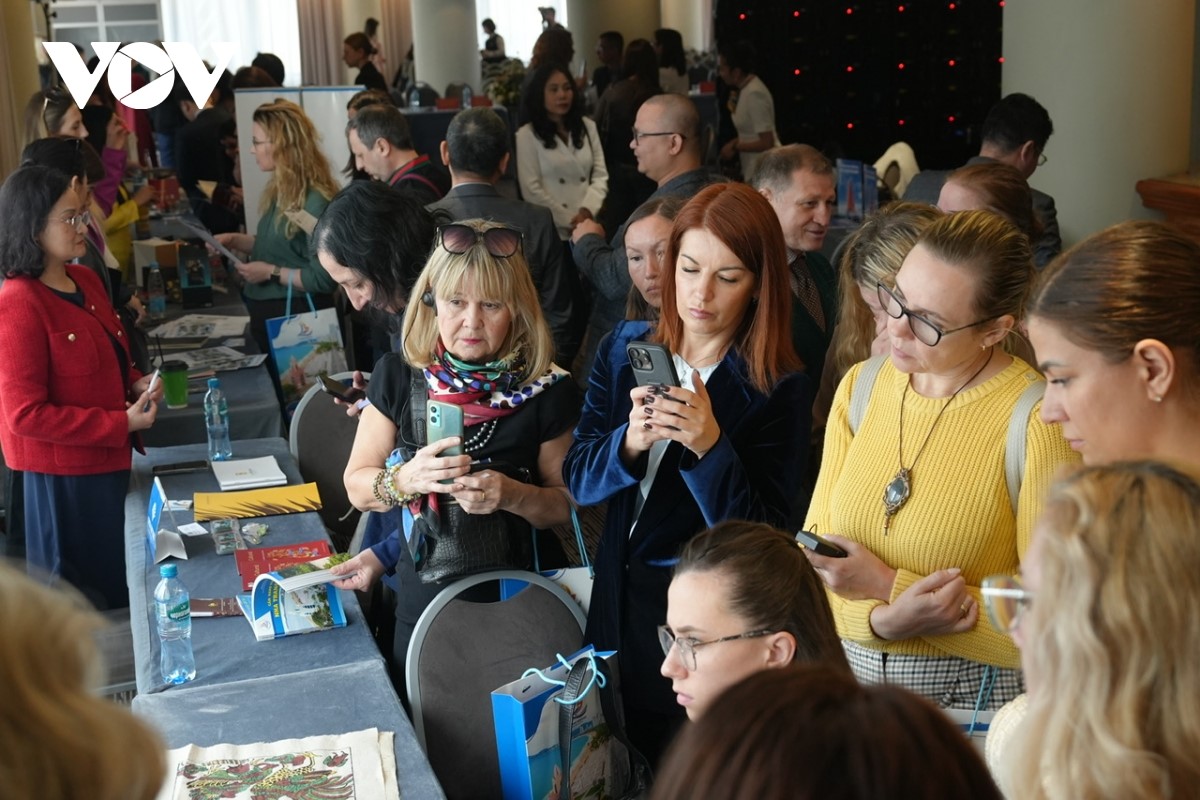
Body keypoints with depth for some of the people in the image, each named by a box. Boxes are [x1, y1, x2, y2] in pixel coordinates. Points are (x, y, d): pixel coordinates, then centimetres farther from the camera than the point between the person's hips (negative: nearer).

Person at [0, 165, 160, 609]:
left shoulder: (85, 280, 5)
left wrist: (135, 383, -1)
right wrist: (121, 423, -22)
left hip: (106, 462, 9)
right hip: (62, 475, -8)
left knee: (118, 588, 21)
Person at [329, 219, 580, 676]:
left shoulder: (546, 393, -11)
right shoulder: (398, 377, -5)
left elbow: (567, 505, -2)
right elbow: (357, 487, -1)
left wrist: (514, 496, -22)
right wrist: (407, 479, -21)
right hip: (420, 603, 2)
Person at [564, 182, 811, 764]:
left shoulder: (779, 390, -14)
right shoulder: (625, 349, -1)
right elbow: (578, 480, -4)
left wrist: (711, 447, -31)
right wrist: (629, 442, -24)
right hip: (618, 600, 4)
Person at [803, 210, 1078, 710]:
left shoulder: (1037, 421, -14)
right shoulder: (861, 387, 4)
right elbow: (813, 558, 4)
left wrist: (888, 586, -16)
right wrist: (886, 620, -17)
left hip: (974, 697, -4)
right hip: (847, 677, 5)